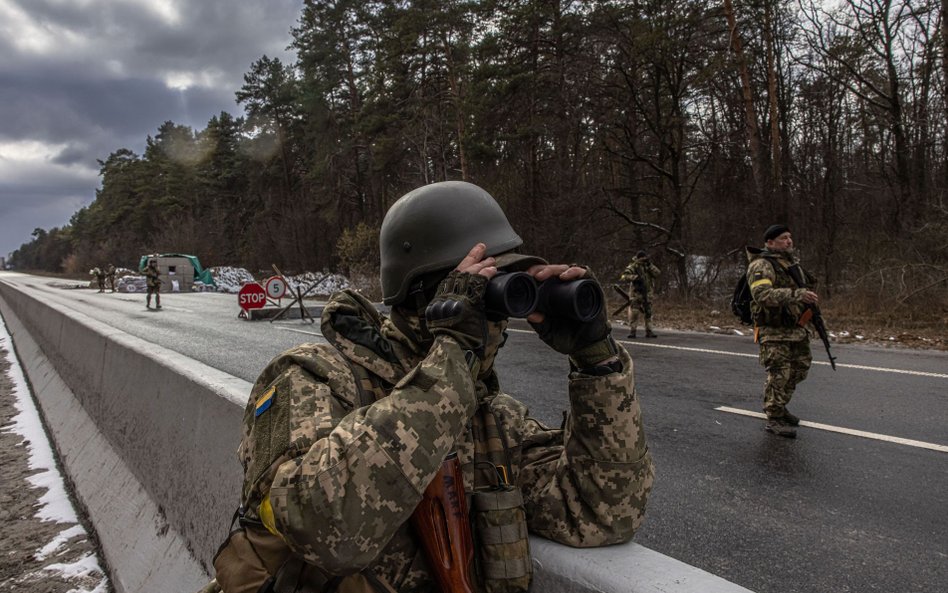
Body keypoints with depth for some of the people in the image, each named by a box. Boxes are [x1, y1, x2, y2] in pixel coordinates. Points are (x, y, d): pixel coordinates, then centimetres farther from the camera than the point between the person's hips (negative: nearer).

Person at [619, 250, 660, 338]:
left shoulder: (648, 266, 9)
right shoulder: (633, 267, -8)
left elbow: (657, 273, -4)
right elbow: (624, 277, -18)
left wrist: (650, 265, -12)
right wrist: (635, 277, -27)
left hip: (647, 294, 5)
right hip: (636, 294, -5)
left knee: (648, 313, 7)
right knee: (634, 313, -6)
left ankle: (649, 331, 13)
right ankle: (632, 331, 0)